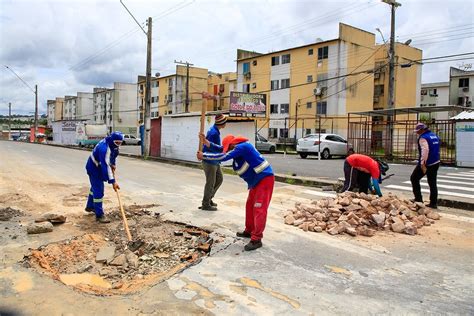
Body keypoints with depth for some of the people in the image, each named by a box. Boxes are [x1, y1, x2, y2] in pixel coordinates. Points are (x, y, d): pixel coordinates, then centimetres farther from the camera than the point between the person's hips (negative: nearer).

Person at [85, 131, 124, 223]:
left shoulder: (113, 144, -8)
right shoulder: (104, 148, -36)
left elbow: (114, 154, 14)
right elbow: (106, 166, -41)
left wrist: (113, 164, -2)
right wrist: (113, 181, -44)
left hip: (98, 167, 10)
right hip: (93, 168, -10)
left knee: (95, 187, 25)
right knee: (98, 190, -12)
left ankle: (90, 206, 45)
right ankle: (99, 215, -5)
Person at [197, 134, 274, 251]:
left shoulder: (242, 147, -20)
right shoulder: (239, 148, 11)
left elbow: (223, 157, -21)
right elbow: (221, 150, 16)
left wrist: (204, 155, -12)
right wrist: (206, 142, 7)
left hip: (264, 178, -11)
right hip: (257, 180, 11)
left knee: (259, 209, -12)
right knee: (250, 206, 17)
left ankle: (256, 239, -11)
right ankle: (249, 231, 29)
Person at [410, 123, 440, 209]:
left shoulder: (423, 138, -15)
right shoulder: (434, 135, 13)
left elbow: (425, 150, -27)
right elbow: (436, 149, 21)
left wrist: (423, 164, -25)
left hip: (426, 163, -8)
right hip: (435, 163, 8)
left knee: (414, 179, 7)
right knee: (432, 183, 11)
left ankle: (418, 199, 6)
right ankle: (433, 203, 13)